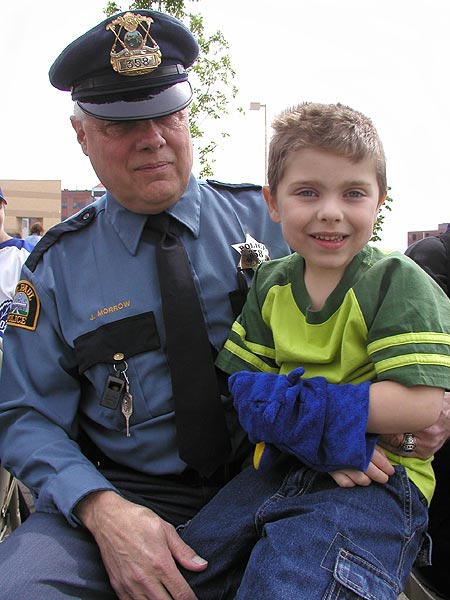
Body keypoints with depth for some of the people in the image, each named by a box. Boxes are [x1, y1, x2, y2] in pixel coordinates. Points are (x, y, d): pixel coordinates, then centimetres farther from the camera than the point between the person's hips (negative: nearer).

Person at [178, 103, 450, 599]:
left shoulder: (396, 282, -9)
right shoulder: (270, 284, 8)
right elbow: (243, 386, 5)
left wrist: (289, 402, -18)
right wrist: (328, 436, -14)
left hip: (374, 482, -5)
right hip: (280, 468, 6)